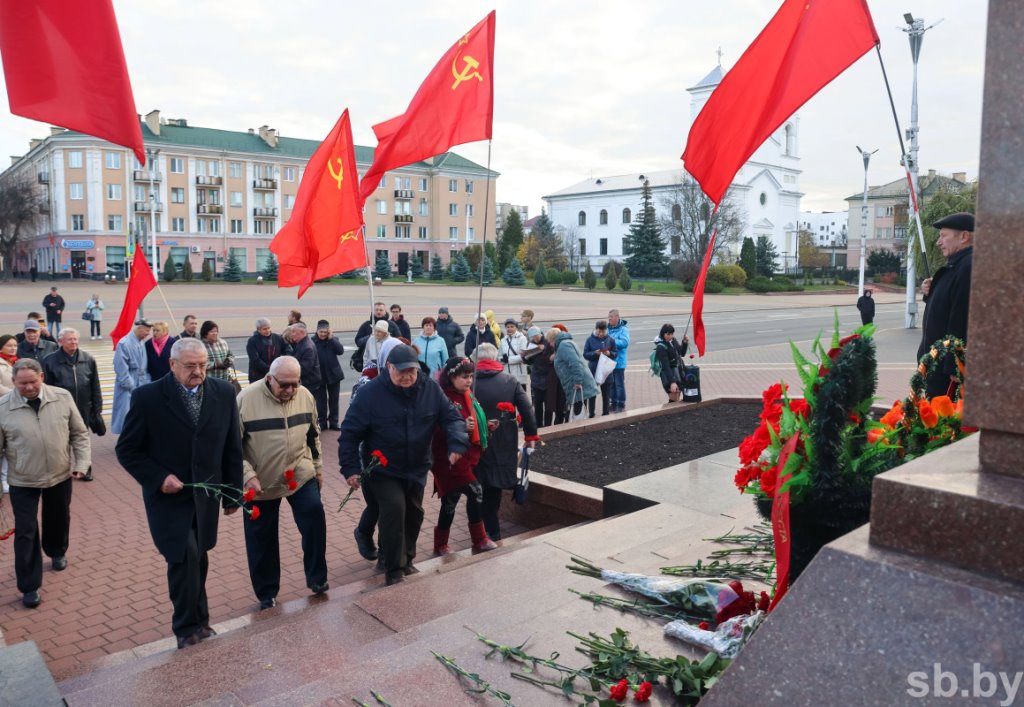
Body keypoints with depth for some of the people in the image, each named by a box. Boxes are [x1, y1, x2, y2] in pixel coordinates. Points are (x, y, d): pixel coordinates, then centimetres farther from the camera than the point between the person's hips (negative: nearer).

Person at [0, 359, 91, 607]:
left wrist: (81, 462, -9)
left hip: (60, 475, 2)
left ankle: (57, 553, 51)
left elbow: (79, 433, -1)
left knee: (58, 520, 21)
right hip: (22, 481, -2)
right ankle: (29, 586, 13)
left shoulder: (62, 397, -10)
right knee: (26, 532, 1)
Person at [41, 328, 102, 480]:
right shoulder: (50, 361, -7)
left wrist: (97, 409, 2)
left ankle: (85, 468, 29)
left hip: (83, 409, 2)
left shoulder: (88, 360, 0)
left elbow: (95, 388, 3)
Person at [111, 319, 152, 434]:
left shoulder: (142, 344, 5)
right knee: (126, 415, -2)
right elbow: (121, 368, -14)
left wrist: (146, 382, 6)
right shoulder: (124, 343, -14)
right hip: (128, 387, -6)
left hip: (141, 386, 6)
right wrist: (131, 386, -13)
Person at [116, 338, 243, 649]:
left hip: (205, 494, 3)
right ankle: (187, 627, 10)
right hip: (168, 495, -3)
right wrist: (158, 478, -17)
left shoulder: (224, 392, -4)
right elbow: (127, 450, -4)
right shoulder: (149, 397, -12)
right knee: (185, 556, -10)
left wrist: (233, 492, 7)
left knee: (197, 558, 13)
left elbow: (232, 447, 4)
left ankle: (197, 621, 32)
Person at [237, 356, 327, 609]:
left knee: (314, 517, -11)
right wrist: (248, 475, -20)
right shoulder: (246, 399, -17)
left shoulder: (305, 396, -4)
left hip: (301, 475, 2)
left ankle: (317, 578, 8)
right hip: (261, 482, -2)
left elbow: (313, 435, 10)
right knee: (261, 540, 8)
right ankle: (267, 593, 27)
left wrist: (318, 468, 14)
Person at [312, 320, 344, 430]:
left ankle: (333, 422, 20)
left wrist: (331, 338, -18)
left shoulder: (333, 339, 2)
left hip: (333, 374, 2)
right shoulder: (312, 342, -7)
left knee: (334, 400, 10)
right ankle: (322, 422, 19)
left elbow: (340, 351, -14)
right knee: (321, 401, 8)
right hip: (319, 376, -2)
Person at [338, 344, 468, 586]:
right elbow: (350, 432, -13)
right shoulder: (370, 393, -18)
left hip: (416, 468, 5)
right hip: (383, 470, -4)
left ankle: (407, 561, 37)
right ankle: (394, 571, -5)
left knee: (414, 513, 15)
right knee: (394, 508, -19)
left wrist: (457, 444, -22)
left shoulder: (430, 389, -8)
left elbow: (452, 417, -3)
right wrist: (350, 468, -17)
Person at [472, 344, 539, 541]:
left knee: (482, 486, 9)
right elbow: (526, 410, -3)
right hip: (504, 443, 1)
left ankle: (491, 530, 11)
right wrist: (531, 435, 4)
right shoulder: (510, 380, 0)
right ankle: (492, 531, 21)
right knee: (496, 483, 12)